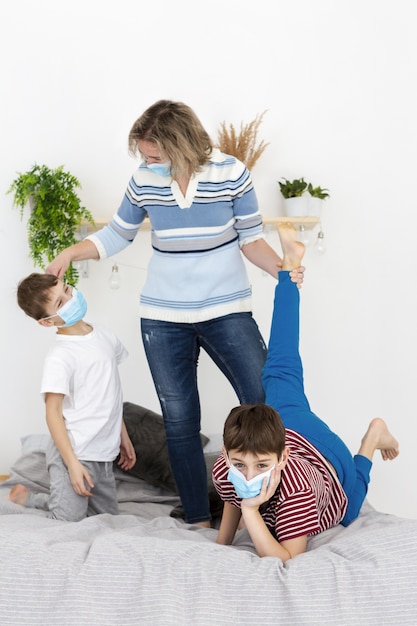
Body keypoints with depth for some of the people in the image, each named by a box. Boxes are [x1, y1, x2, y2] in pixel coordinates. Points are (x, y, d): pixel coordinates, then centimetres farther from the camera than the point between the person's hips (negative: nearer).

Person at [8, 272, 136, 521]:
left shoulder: (106, 337, 6)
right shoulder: (60, 356, -16)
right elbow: (53, 412, -16)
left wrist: (123, 436, 18)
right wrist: (72, 463, -20)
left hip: (104, 454, 7)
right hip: (74, 454, -7)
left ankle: (43, 500, 27)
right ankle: (25, 498, 17)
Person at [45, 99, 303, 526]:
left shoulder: (231, 174, -10)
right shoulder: (144, 180, -4)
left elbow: (250, 239, -3)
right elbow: (117, 234, 10)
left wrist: (281, 268, -20)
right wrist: (69, 254, -2)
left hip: (226, 311, -1)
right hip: (163, 318, 2)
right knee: (179, 421, 5)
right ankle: (197, 520, 18)